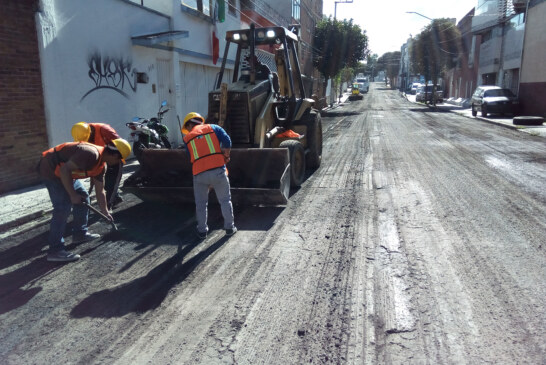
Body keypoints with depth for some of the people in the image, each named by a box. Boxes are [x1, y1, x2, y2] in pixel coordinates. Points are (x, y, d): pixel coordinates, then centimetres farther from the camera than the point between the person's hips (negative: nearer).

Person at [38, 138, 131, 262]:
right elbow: (65, 169, -31)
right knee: (63, 207, -17)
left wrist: (105, 212, 17)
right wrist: (73, 195, -24)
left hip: (65, 172, 10)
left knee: (83, 197, 13)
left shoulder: (101, 165, 4)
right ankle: (55, 250, -14)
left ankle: (80, 233, 25)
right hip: (50, 168, -10)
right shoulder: (91, 153, -28)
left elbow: (100, 192, 12)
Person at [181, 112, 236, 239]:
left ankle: (202, 230, 23)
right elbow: (227, 141, -1)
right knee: (225, 200, 14)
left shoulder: (187, 137, 16)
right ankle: (229, 227, 21)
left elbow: (191, 157, 16)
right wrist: (225, 156, 12)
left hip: (199, 174, 1)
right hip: (218, 170, -1)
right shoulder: (213, 128, 13)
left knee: (201, 204, 16)